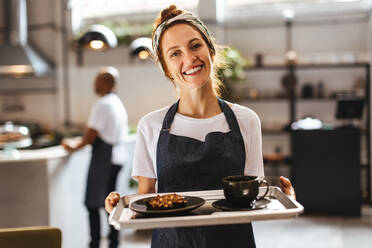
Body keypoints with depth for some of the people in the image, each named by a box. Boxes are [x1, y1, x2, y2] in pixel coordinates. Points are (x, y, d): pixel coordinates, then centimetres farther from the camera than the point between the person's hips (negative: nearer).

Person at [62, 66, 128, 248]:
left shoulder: (102, 105, -16)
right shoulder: (118, 103, 12)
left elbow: (91, 134, -18)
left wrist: (74, 148, -4)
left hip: (103, 158, -9)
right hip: (118, 156, 9)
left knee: (92, 203, -1)